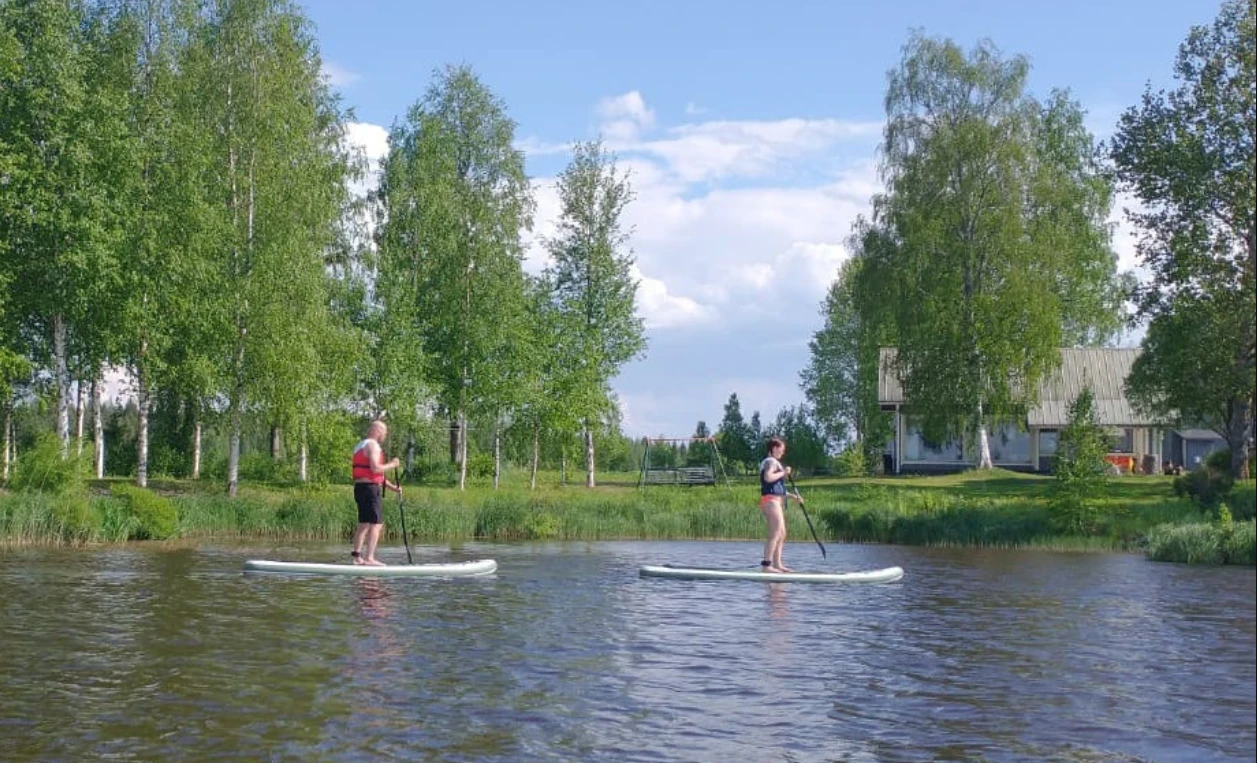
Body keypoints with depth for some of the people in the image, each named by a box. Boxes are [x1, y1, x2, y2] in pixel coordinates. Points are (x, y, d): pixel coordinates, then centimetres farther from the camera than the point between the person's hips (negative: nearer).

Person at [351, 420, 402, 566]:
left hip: (359, 488, 10)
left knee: (363, 524, 14)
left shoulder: (360, 446, 23)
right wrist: (392, 464, -7)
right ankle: (369, 558, -13)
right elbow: (375, 468, -23)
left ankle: (357, 555, 15)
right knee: (376, 524, -9)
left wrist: (392, 487, 21)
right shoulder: (373, 445, -10)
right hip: (371, 488, -10)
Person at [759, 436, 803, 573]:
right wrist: (783, 473, -18)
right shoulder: (771, 461, -9)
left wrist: (792, 496, 27)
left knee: (781, 534, 13)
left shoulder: (773, 463, 24)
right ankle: (766, 564, -19)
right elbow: (768, 477, -30)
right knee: (775, 533, -15)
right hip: (771, 501, -11)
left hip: (776, 502, 11)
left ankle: (777, 564, 16)